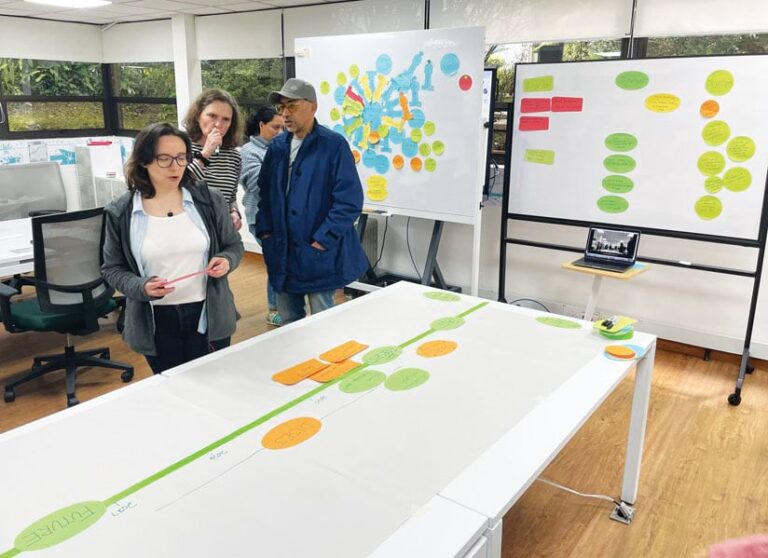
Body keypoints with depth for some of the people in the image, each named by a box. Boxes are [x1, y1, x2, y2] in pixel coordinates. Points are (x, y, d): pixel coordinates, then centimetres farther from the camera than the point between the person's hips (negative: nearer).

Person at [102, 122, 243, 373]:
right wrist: (141, 287, -16)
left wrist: (226, 260, -14)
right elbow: (112, 268, 3)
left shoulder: (209, 200, -3)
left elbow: (234, 245, 8)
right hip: (156, 322, 0)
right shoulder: (120, 212, -4)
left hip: (208, 316, 0)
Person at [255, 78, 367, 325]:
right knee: (288, 319, 18)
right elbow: (265, 192, 17)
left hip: (318, 252, -6)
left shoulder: (334, 145, -11)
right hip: (281, 251, 6)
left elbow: (349, 200, -16)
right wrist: (265, 230, 5)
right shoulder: (276, 146, 9)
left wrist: (323, 240, -18)